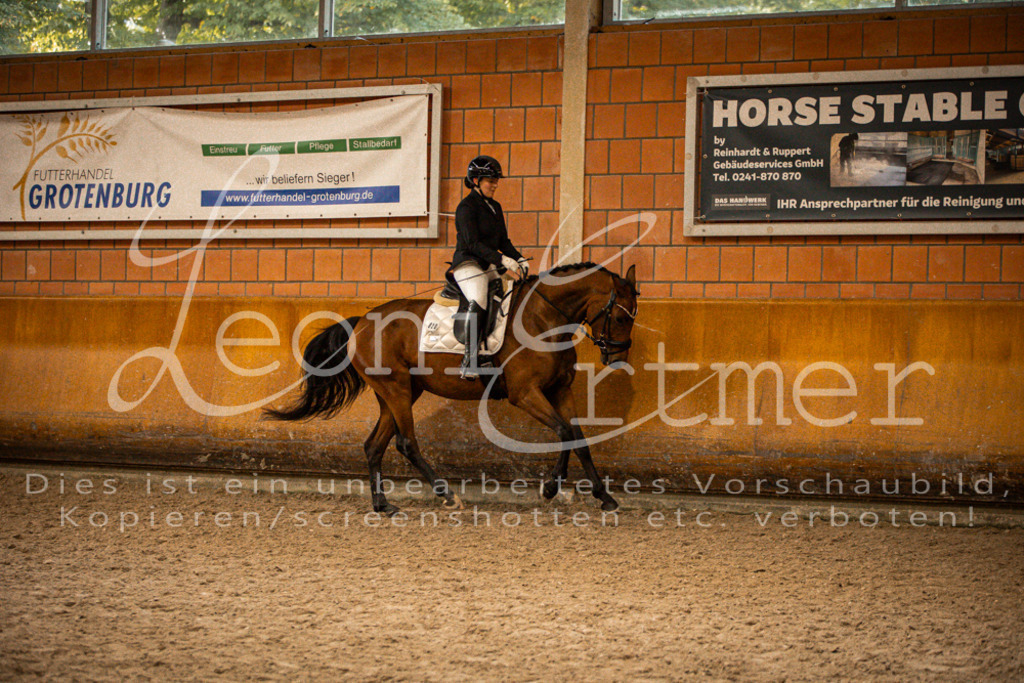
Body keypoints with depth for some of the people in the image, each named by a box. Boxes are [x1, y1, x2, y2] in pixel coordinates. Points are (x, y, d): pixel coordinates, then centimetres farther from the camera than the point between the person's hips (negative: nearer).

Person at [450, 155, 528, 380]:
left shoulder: (495, 207, 18)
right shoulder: (467, 207, -8)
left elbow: (503, 241, 21)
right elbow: (473, 243, -18)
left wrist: (519, 259, 3)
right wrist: (502, 260, -24)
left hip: (490, 266, 9)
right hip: (468, 264, -9)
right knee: (478, 303, -31)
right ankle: (469, 361, -35)